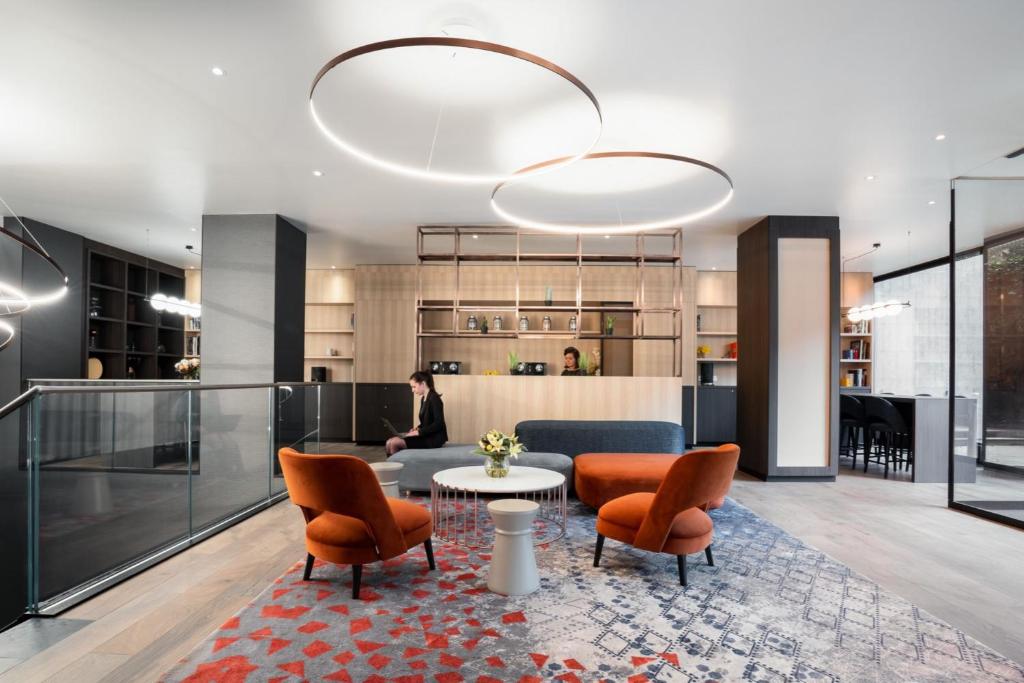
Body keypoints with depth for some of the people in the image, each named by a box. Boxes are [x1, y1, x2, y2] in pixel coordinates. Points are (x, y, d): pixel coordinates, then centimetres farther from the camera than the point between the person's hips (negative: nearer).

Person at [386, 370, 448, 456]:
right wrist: (417, 429, 3)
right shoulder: (423, 399, 14)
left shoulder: (434, 398, -12)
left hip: (434, 438, -9)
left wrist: (419, 432, -17)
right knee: (390, 442, -5)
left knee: (394, 443, -19)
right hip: (425, 436, 9)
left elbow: (438, 424, -19)